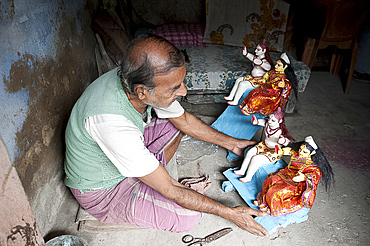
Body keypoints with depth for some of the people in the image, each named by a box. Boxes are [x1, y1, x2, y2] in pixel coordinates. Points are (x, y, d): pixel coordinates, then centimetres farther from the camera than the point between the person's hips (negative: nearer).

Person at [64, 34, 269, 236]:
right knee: (188, 216, -20)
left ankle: (149, 176, 0)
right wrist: (229, 213, -22)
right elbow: (170, 191, -32)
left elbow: (185, 120, -1)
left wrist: (231, 143, 5)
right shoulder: (111, 122, -42)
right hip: (101, 189, -6)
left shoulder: (139, 80, -20)